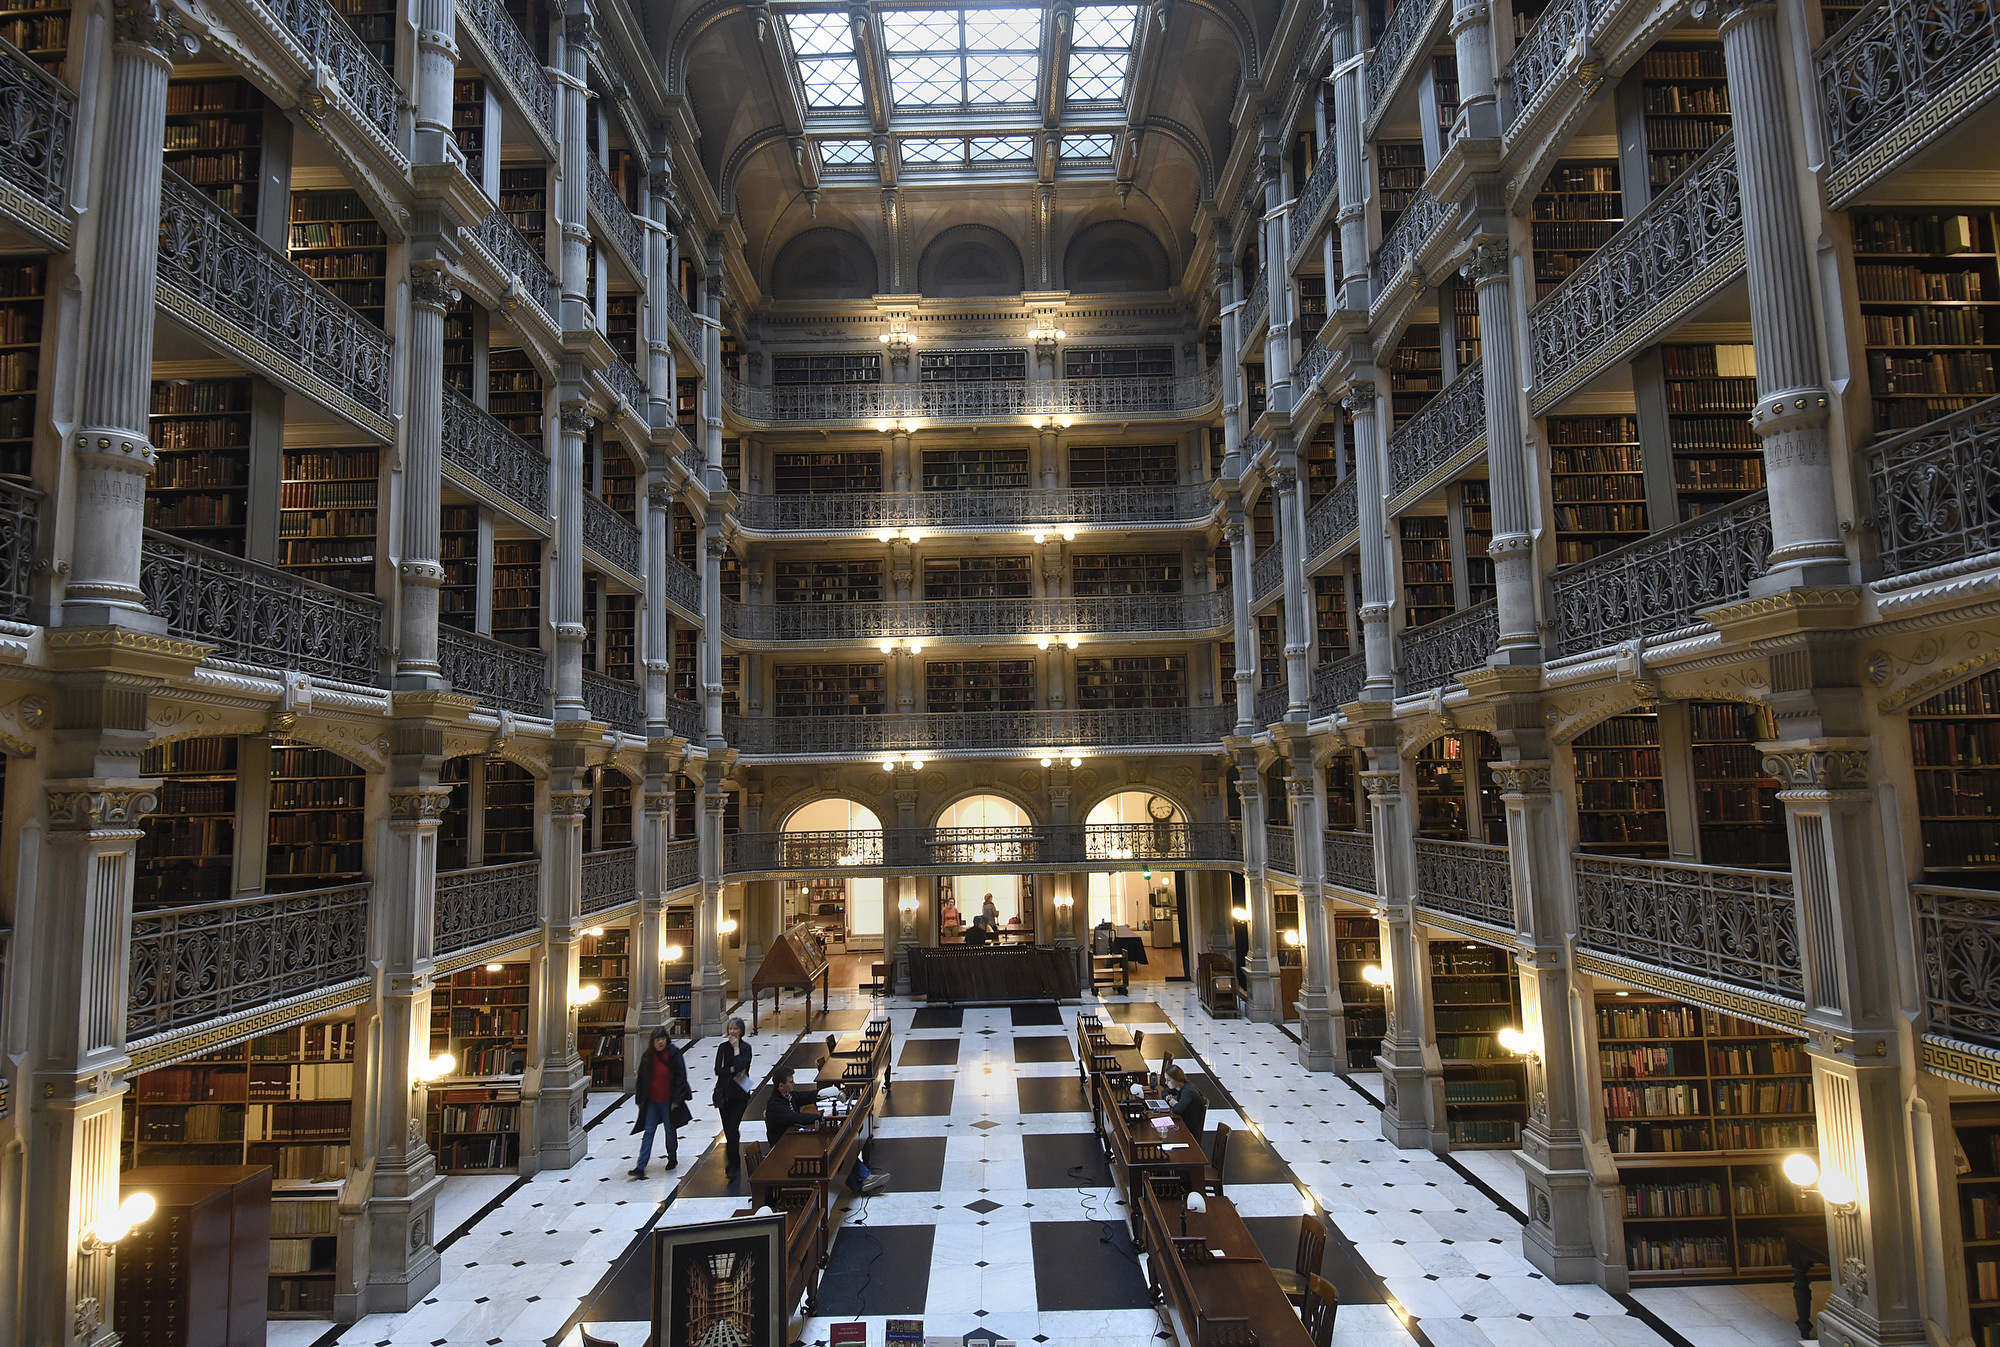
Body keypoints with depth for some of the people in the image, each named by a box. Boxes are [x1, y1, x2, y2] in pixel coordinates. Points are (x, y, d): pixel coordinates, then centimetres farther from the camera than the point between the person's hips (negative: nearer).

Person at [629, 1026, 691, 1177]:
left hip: (668, 1101, -3)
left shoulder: (674, 1054, -10)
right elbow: (641, 1079, 9)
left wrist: (676, 1100, -13)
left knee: (670, 1131, 11)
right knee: (648, 1132, 0)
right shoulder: (648, 1056, 1)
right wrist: (640, 1099, 6)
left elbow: (681, 1077, -10)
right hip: (651, 1101, 3)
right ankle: (640, 1167, 0)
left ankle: (672, 1158, 31)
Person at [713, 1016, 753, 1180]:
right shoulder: (722, 1047, 2)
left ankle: (732, 1166, -6)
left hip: (740, 1094, -3)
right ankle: (735, 1162, 27)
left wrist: (736, 1048, -15)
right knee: (728, 1129, 9)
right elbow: (718, 1070, -5)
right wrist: (734, 1069, -16)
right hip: (724, 1092, 3)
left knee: (732, 1130, -11)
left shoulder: (746, 1048, -5)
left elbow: (741, 1066, -22)